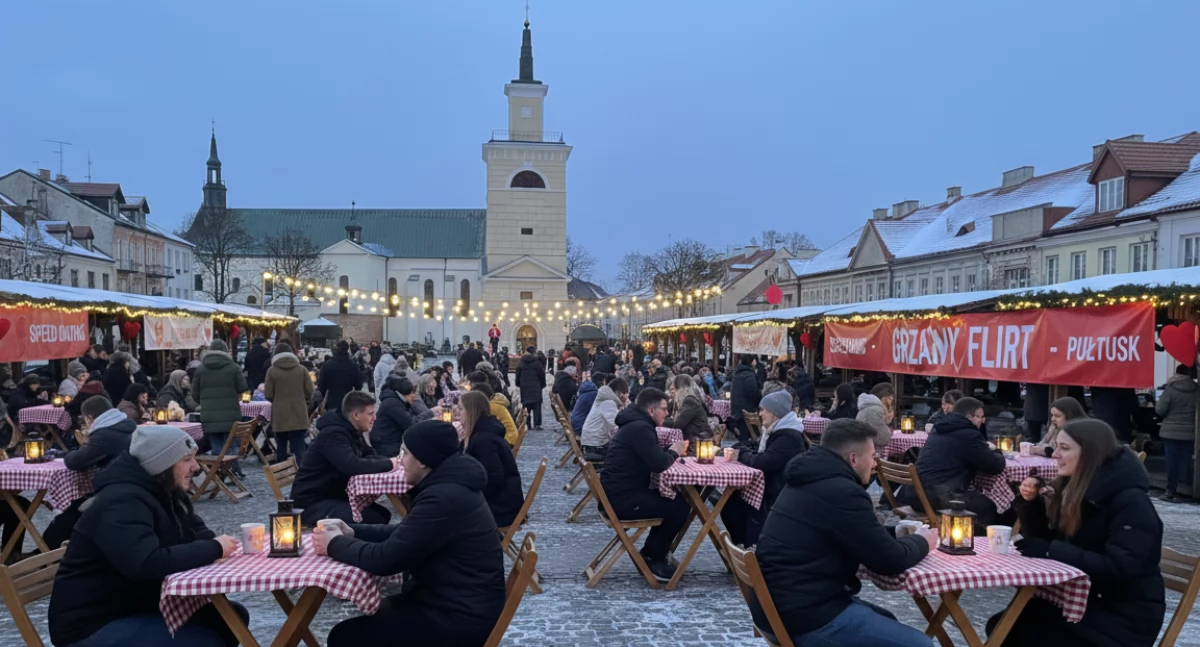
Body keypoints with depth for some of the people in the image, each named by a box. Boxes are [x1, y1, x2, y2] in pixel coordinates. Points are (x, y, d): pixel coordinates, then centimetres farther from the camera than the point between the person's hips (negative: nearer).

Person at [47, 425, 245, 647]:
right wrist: (214, 549, -25)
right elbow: (148, 564, -36)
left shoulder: (166, 493, 7)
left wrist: (215, 544, -14)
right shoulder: (122, 502, -24)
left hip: (139, 605, 9)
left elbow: (197, 533, 10)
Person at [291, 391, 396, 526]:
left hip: (335, 496, 10)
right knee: (373, 521, -24)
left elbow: (370, 455, 13)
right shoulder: (333, 434, -22)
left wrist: (390, 461, -11)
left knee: (383, 514, 0)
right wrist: (388, 464, -22)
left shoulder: (351, 431, 8)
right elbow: (352, 466, -35)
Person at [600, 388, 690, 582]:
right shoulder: (640, 428, -18)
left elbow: (653, 459, 22)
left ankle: (650, 553, 20)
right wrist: (674, 452, -5)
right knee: (679, 506, -11)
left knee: (671, 499, 15)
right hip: (623, 499, -11)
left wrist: (672, 452, 4)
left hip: (621, 493, 11)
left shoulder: (635, 424, 15)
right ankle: (654, 558, 5)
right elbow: (659, 464, -25)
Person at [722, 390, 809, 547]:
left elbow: (763, 463, -28)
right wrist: (738, 452, -4)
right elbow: (759, 454, 14)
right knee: (730, 502, 0)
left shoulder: (789, 437, -22)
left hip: (782, 497, -9)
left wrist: (740, 456, -11)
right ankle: (745, 543, 13)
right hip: (770, 490, 9)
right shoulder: (775, 431, 11)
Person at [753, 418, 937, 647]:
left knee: (887, 623, 26)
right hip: (806, 616, -10)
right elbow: (890, 561, -13)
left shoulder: (811, 480, 12)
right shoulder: (842, 492, -21)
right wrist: (921, 541, 6)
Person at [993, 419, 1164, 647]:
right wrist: (1031, 502, -6)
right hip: (1085, 600, 7)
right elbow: (1044, 538, 10)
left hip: (1125, 616, -7)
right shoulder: (1074, 487, 6)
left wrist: (1052, 550, -27)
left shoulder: (1131, 502, -17)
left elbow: (1118, 569, -26)